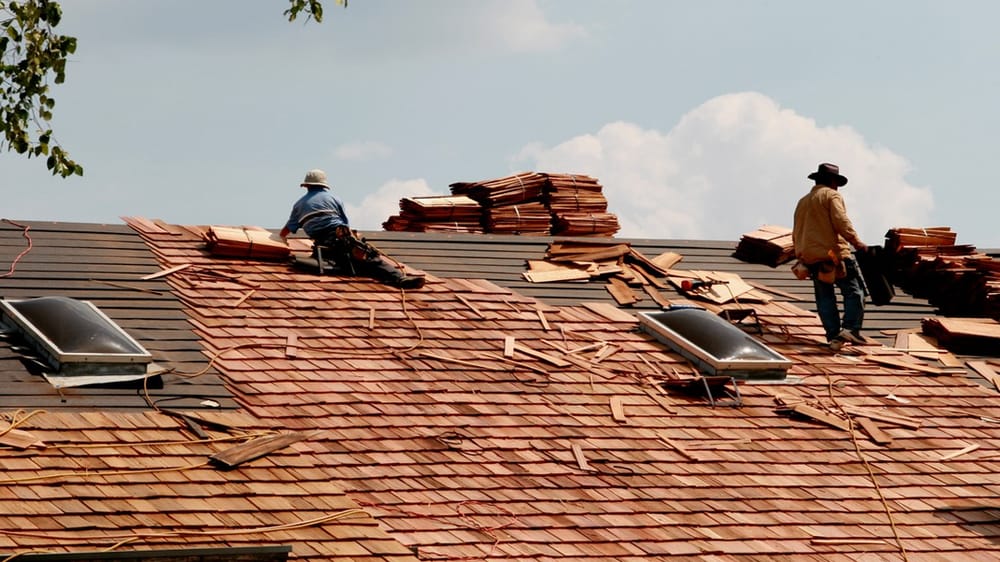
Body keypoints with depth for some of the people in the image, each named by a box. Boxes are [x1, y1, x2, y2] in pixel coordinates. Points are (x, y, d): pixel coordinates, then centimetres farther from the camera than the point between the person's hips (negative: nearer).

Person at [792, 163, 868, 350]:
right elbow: (841, 222, -15)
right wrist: (856, 242, -16)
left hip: (810, 257, 7)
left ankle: (833, 336, 0)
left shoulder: (802, 202, 24)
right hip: (834, 254, -7)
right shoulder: (831, 196, 1)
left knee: (824, 298, 7)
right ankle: (850, 328, -19)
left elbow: (796, 234, 27)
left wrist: (801, 256, 34)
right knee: (854, 291, -4)